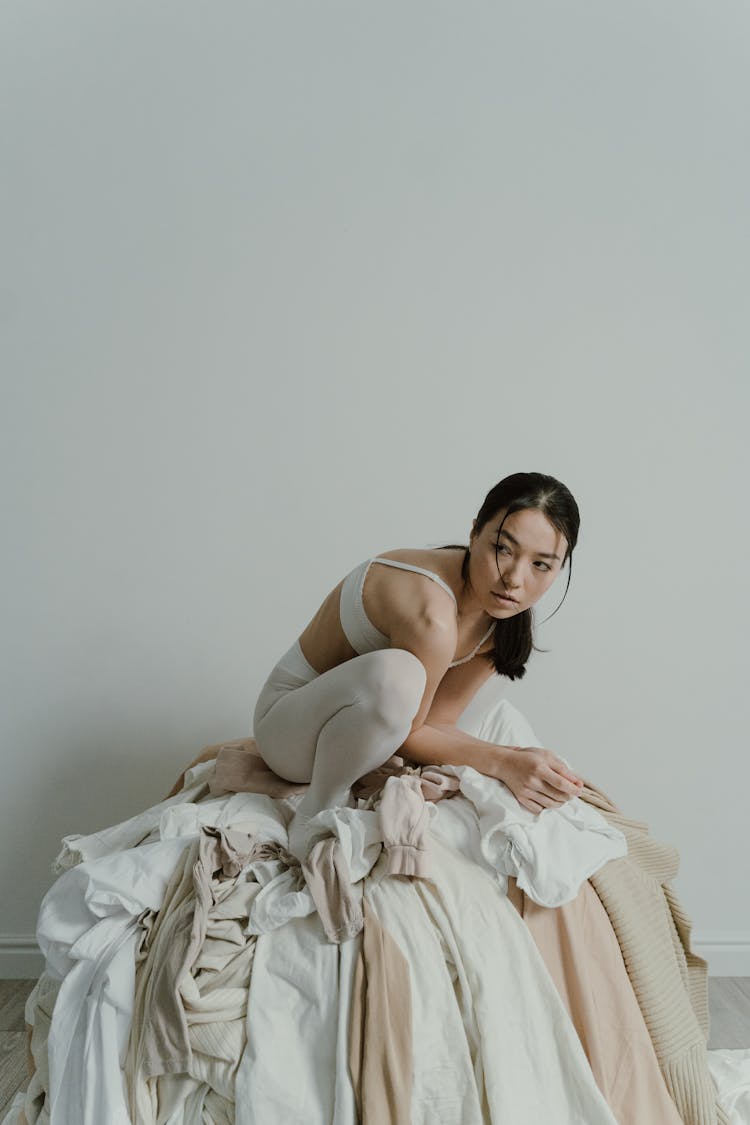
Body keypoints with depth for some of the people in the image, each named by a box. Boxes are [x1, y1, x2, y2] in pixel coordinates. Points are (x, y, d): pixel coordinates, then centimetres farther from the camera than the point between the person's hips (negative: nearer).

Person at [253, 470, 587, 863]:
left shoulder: (502, 613, -9)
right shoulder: (432, 615, -35)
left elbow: (437, 721, -9)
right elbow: (406, 734, -22)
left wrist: (515, 757, -21)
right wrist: (500, 762, -29)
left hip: (361, 724, 8)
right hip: (289, 723, -8)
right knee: (394, 674, -37)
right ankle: (318, 817, -15)